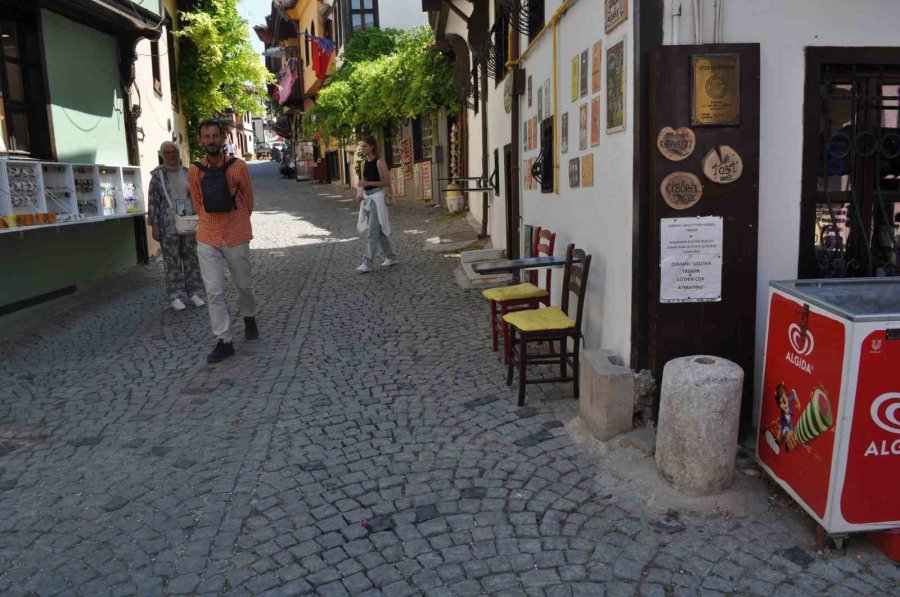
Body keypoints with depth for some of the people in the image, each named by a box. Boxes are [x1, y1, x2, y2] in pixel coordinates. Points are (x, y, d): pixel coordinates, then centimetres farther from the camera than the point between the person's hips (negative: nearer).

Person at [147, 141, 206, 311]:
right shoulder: (157, 176, -1)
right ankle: (176, 296, 9)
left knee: (192, 259, 6)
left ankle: (194, 293, 16)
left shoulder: (187, 173, 8)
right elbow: (153, 202, -3)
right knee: (172, 261, 1)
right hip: (169, 226, -3)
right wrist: (154, 226, -7)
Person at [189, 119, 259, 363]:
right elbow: (198, 204, 12)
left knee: (244, 285, 14)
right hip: (207, 238, 1)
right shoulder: (194, 172, -1)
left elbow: (248, 198, 5)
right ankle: (224, 342, 2)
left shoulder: (238, 166, -8)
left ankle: (249, 319, 42)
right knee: (214, 291, -3)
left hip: (236, 236, -1)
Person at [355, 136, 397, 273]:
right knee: (378, 230, 13)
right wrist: (359, 193, 2)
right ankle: (391, 257, 26)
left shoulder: (379, 161, -7)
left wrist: (369, 183, -19)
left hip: (377, 197, -8)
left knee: (373, 231, -10)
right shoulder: (364, 163, 13)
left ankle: (367, 263, -11)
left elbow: (387, 182, -11)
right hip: (366, 198, 8)